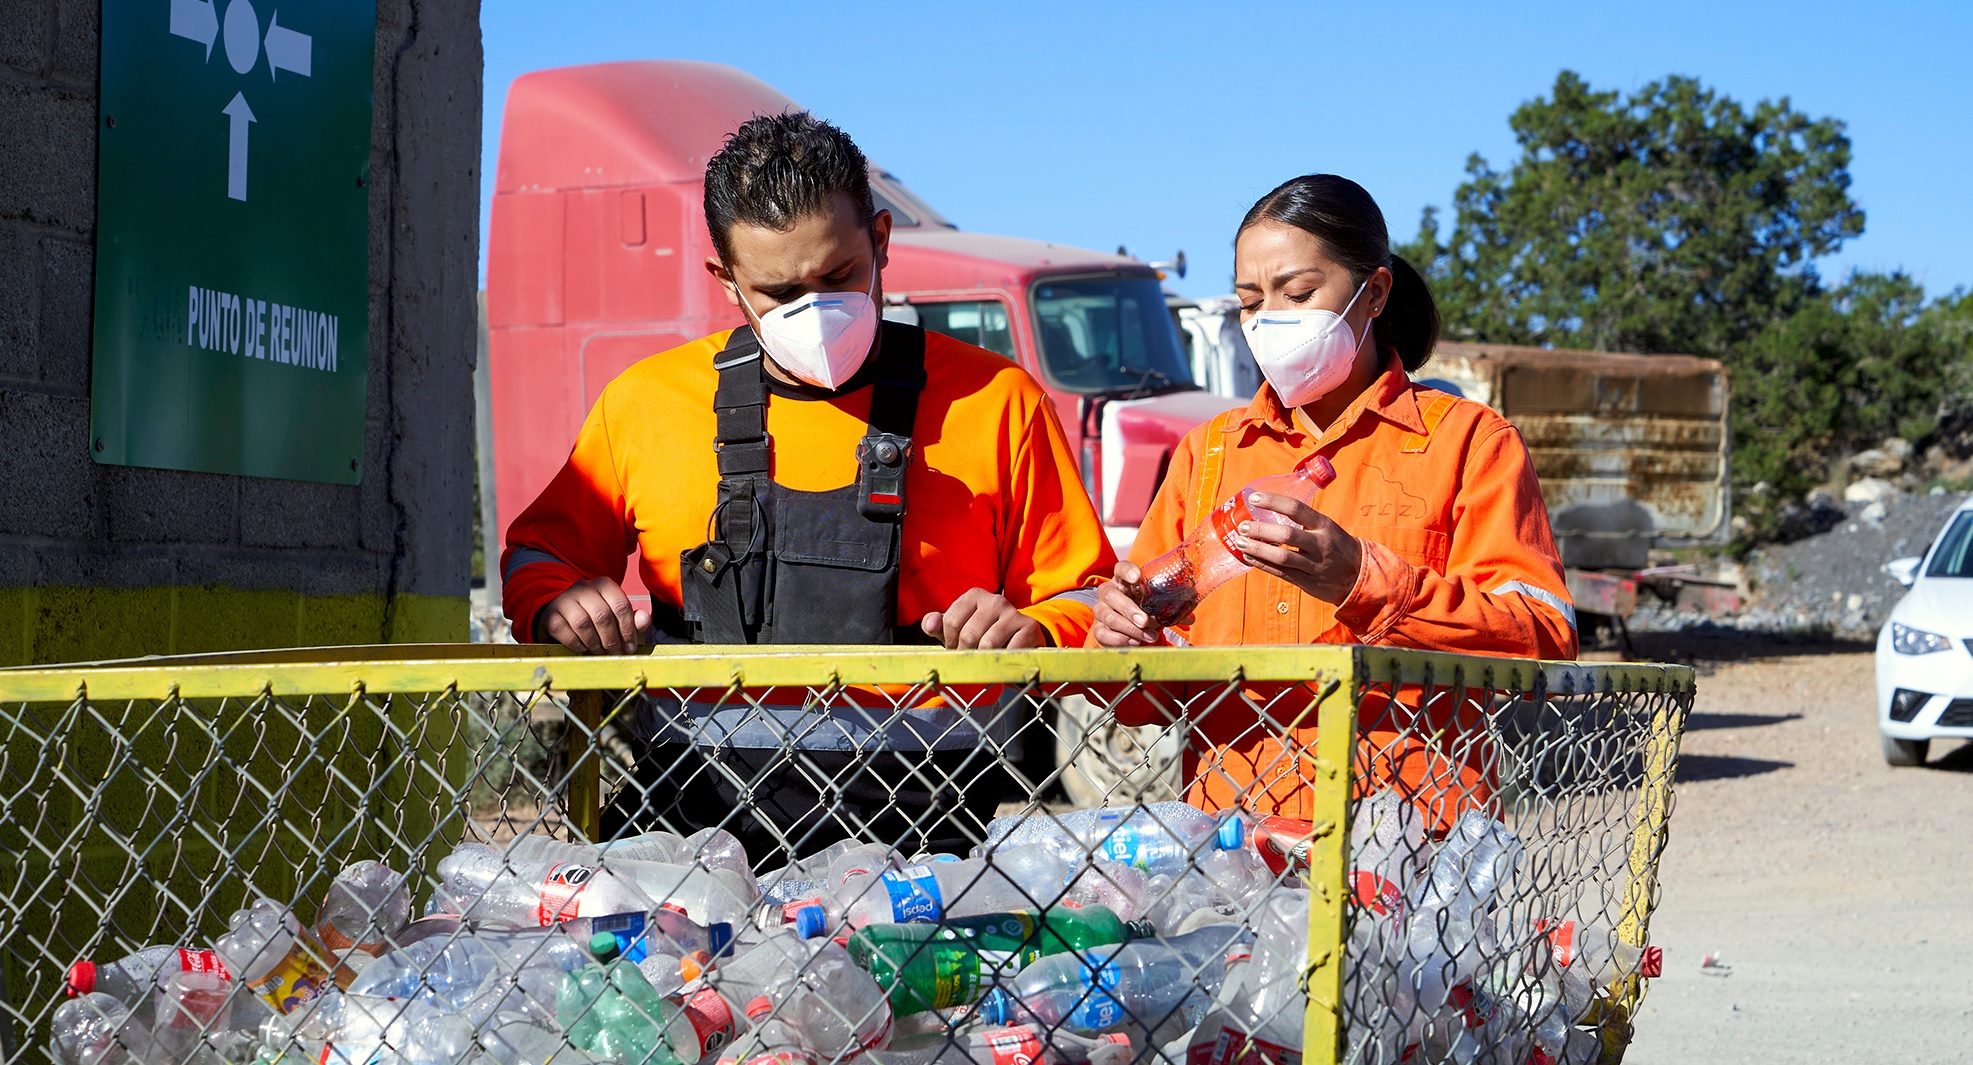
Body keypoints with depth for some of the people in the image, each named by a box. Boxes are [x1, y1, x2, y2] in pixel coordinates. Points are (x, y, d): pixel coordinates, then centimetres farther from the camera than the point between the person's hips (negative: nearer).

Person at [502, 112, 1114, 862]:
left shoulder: (994, 401, 8)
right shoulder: (646, 404, 12)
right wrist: (556, 604, 4)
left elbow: (1081, 598, 14)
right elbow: (538, 551, 26)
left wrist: (1034, 633, -8)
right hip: (694, 817, 2)